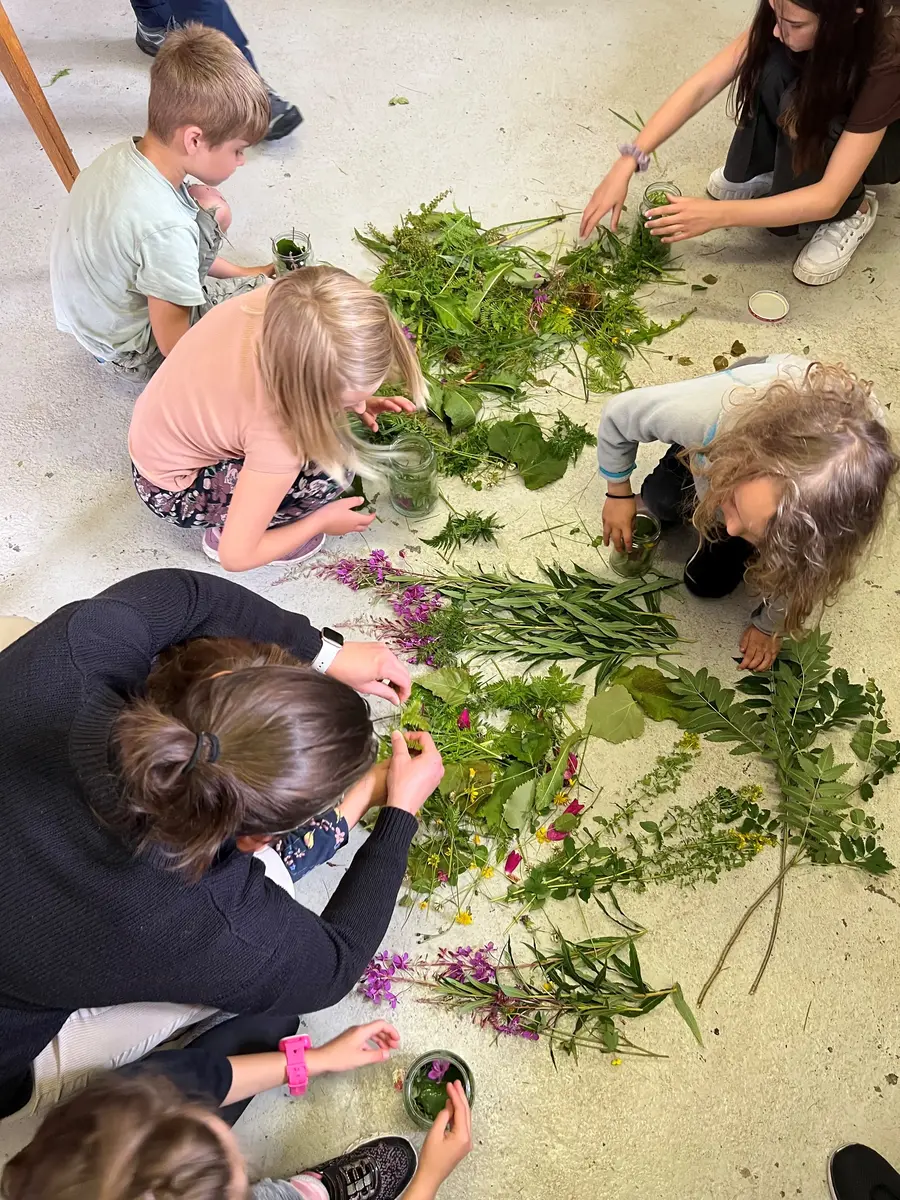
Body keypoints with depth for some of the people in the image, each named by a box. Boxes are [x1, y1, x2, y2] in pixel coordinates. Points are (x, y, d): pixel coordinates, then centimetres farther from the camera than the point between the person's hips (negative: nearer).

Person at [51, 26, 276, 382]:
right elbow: (175, 346, -27)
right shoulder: (165, 227, -36)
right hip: (133, 351, -8)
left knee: (210, 207, 12)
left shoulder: (123, 155, -10)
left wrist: (240, 272, 12)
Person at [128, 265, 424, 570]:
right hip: (173, 491, -7)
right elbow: (235, 555, -28)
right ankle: (223, 530, 1)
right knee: (333, 463, -22)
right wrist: (322, 520, -14)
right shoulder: (274, 434, -41)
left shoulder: (281, 305, -24)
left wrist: (359, 401, -8)